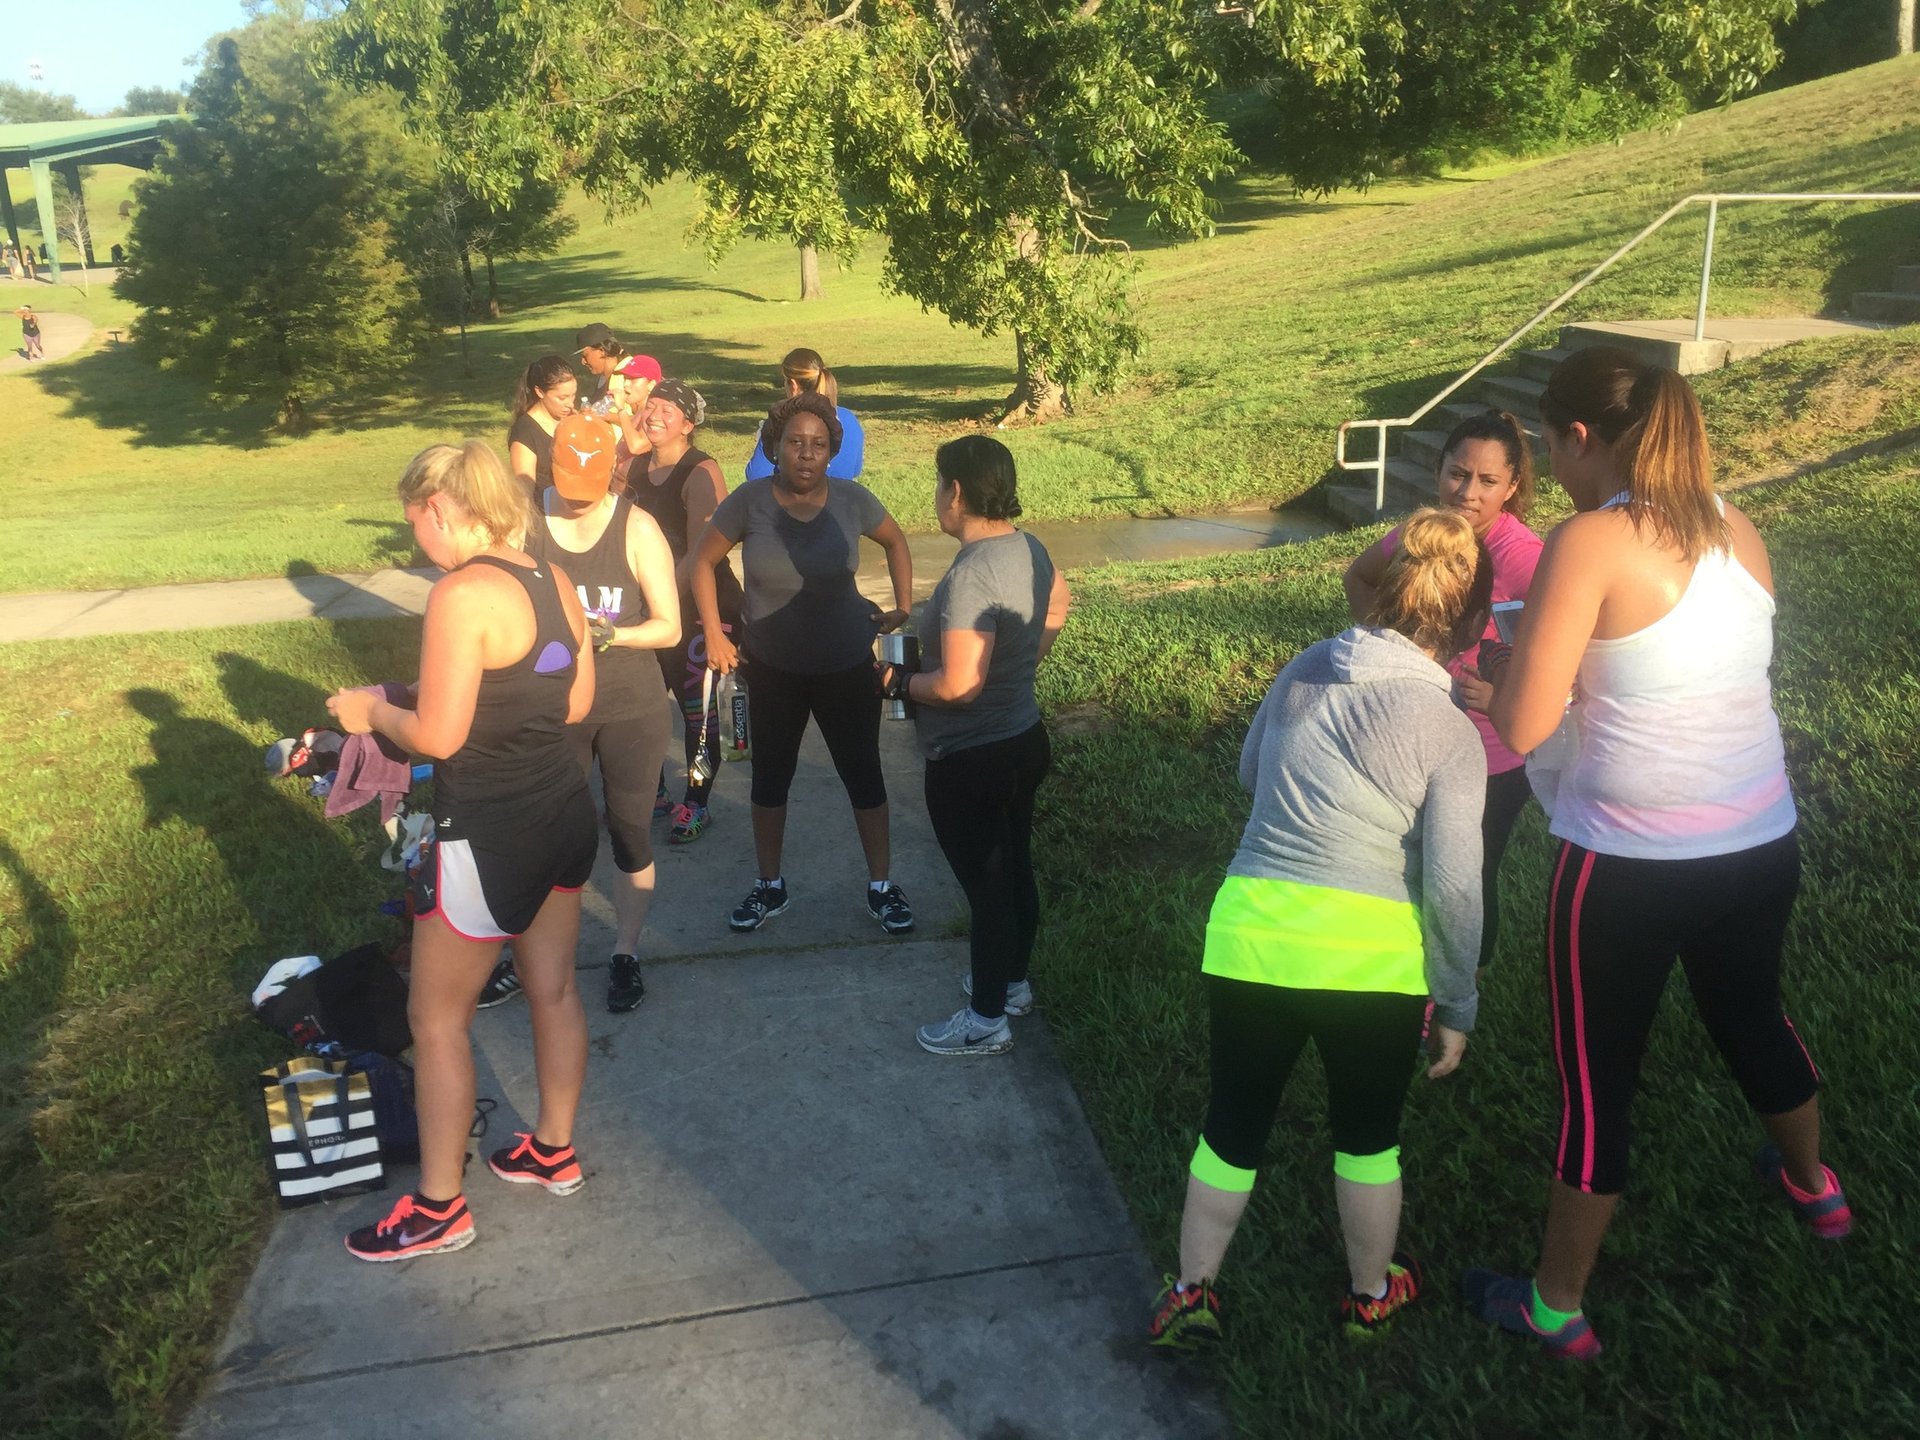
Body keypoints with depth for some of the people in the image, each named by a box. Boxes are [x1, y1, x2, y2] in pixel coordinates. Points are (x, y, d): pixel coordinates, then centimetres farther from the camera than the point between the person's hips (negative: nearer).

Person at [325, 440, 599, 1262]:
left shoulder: (463, 595, -21)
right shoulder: (555, 584, 3)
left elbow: (437, 736, -20)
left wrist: (372, 711, -1)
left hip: (488, 838, -8)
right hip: (565, 814, 8)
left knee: (436, 1019, 9)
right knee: (553, 990, 21)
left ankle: (438, 1208, 21)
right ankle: (554, 1152, 39)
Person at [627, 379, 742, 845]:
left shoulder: (700, 472, -14)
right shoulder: (638, 470, 8)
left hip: (702, 607, -7)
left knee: (697, 706, 0)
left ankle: (696, 805, 14)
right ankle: (652, 791, 28)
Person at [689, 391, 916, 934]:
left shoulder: (851, 499, -11)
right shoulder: (750, 501, -14)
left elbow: (896, 542, 8)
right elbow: (703, 561, -1)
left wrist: (904, 606, 2)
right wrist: (713, 633, -5)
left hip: (847, 667, 0)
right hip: (773, 669, 1)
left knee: (863, 775, 8)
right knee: (770, 776, 15)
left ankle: (881, 887, 24)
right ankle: (770, 886, 33)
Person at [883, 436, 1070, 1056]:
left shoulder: (971, 574, -28)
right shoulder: (1030, 548, 0)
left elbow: (958, 686, -30)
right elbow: (1058, 604, 21)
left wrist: (900, 681, -13)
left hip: (971, 760, -9)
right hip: (1024, 738, 9)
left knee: (985, 883, 5)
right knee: (1015, 868, 23)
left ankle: (986, 1020, 21)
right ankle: (1013, 981, 42)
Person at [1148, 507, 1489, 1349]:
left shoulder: (1305, 671, 2)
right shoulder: (1449, 732, -10)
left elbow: (1249, 773, 18)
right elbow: (1453, 887, -10)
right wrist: (1457, 1007, 2)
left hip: (1251, 932, 3)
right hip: (1370, 958, -2)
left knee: (1234, 1122, 19)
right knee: (1367, 1131, 22)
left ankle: (1189, 1296, 31)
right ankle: (1371, 1293, 42)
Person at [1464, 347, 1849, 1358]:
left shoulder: (1589, 542, -17)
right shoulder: (1737, 532, 3)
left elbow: (1521, 728, -19)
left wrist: (1517, 644, -1)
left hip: (1630, 862, -6)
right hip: (1759, 844, 7)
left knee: (1596, 1074, 9)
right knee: (1751, 1014, 31)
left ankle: (1556, 1308, 25)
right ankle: (1813, 1186, 58)